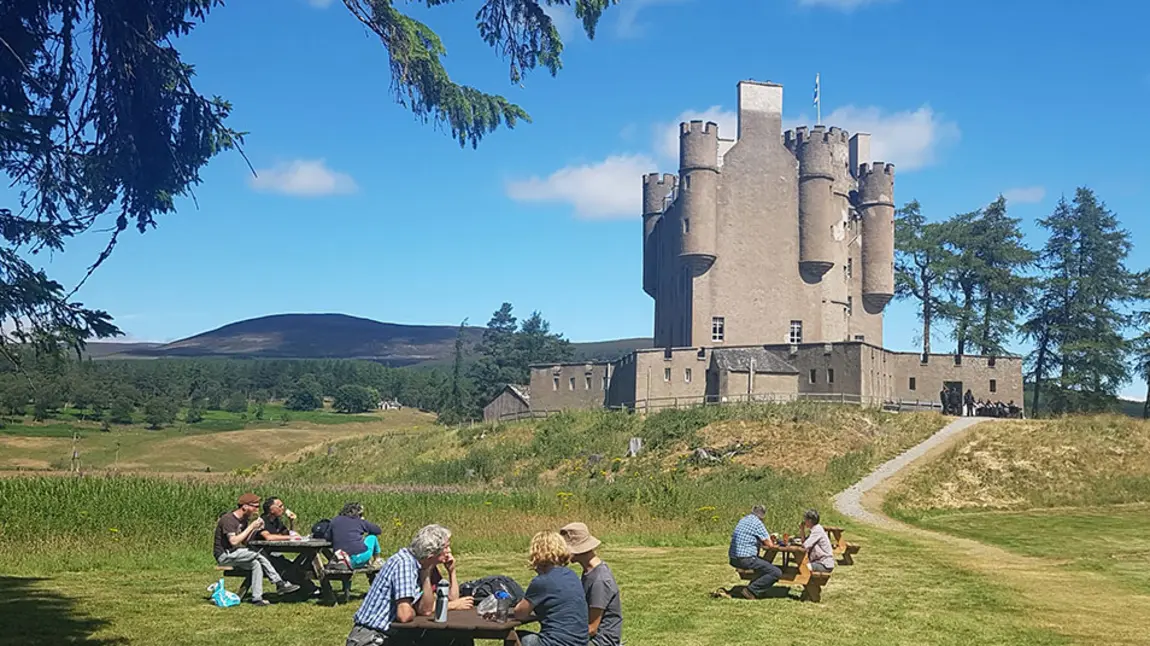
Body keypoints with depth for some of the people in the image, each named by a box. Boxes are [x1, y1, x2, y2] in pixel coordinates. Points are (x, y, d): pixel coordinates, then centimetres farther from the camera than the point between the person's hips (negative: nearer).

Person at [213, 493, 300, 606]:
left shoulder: (243, 520, 11)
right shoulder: (228, 519, -18)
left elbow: (244, 542, 8)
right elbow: (233, 541, -28)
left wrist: (255, 530, -8)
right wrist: (251, 527, -23)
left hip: (234, 555, 9)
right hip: (224, 555, -9)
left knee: (256, 564, -17)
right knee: (259, 554, -26)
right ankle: (279, 584, -22)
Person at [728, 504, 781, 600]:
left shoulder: (742, 520, 17)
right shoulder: (757, 523, -9)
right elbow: (769, 544, -8)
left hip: (733, 559, 9)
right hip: (746, 559, -9)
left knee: (765, 563, 32)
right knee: (777, 573, -10)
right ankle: (751, 590, -8)